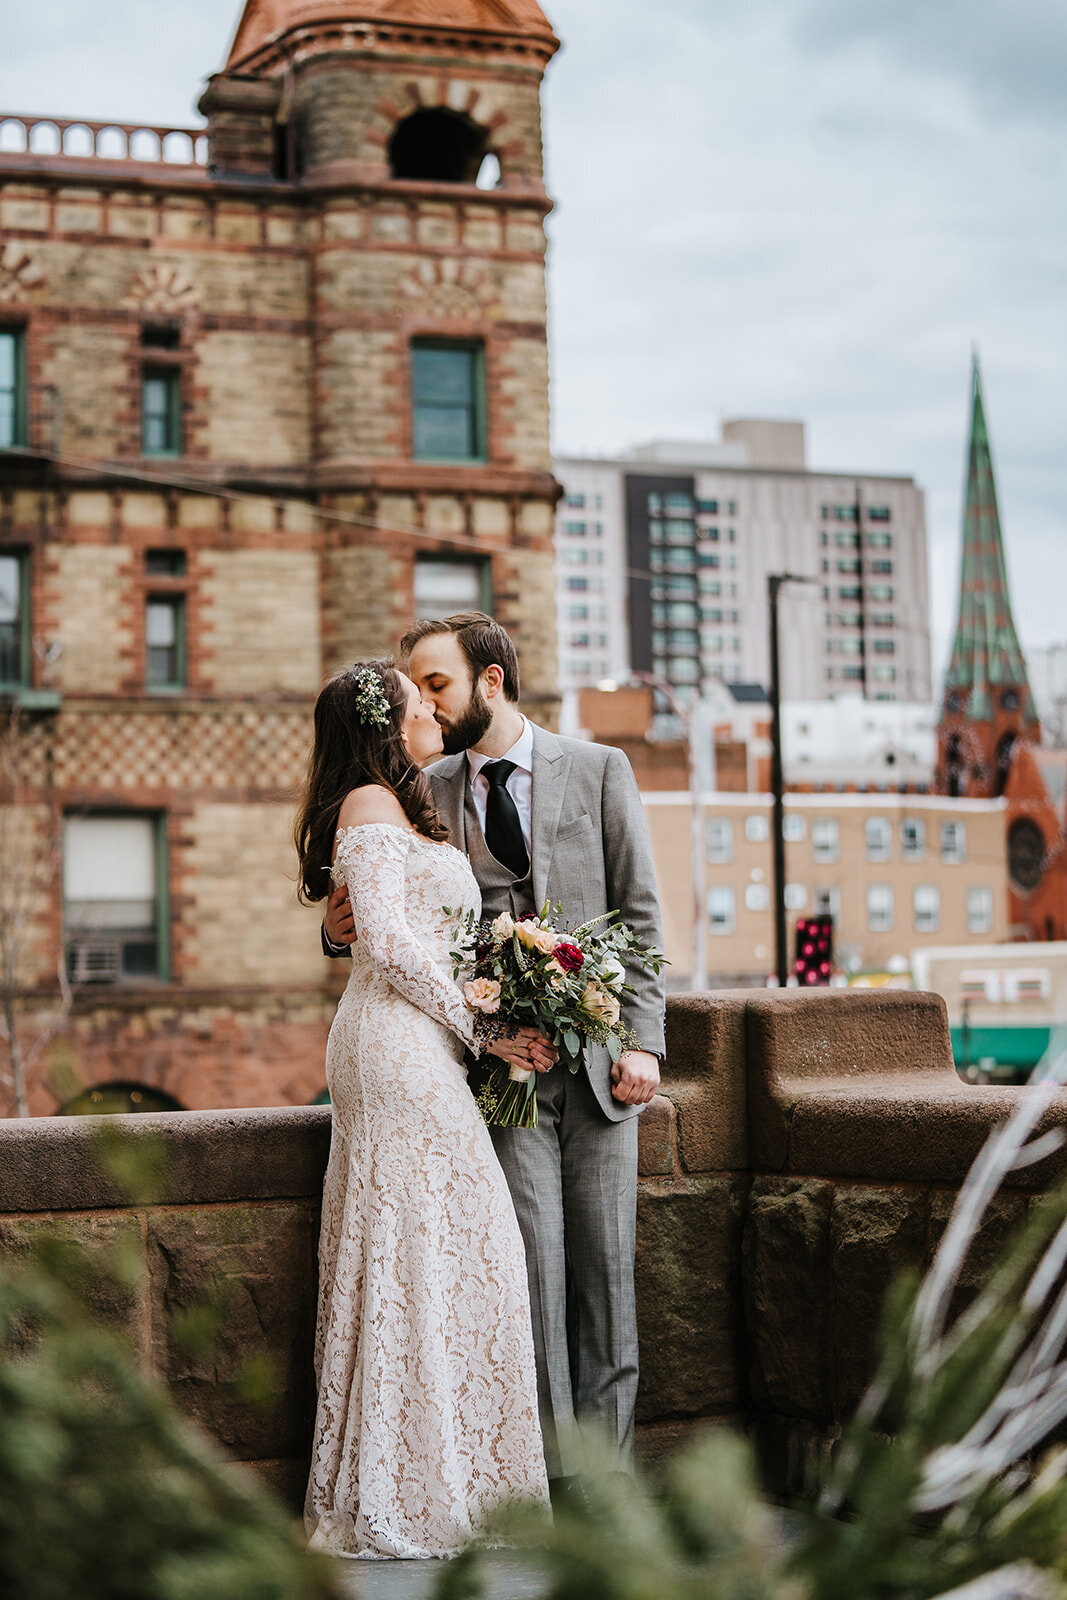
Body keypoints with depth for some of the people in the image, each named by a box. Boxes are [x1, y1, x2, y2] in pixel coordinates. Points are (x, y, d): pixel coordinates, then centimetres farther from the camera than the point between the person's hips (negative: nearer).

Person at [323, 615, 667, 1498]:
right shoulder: (427, 792, 8)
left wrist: (643, 1041, -5)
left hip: (598, 1055, 0)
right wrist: (346, 932, -8)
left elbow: (640, 915, 3)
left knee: (606, 1261, 4)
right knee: (532, 1260, -5)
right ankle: (553, 1471, 2)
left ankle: (610, 1465, 14)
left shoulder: (598, 770, 5)